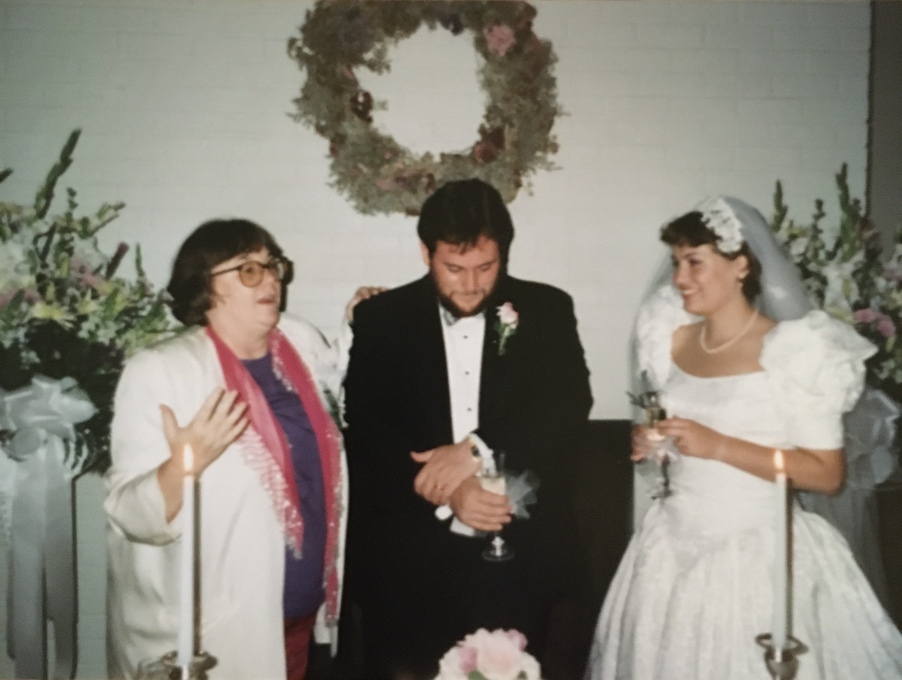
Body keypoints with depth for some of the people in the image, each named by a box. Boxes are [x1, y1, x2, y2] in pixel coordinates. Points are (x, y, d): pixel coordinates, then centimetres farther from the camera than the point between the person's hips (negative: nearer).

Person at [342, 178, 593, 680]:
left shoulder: (547, 311, 2)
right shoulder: (380, 319, 1)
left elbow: (569, 406, -8)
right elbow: (364, 431, -5)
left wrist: (477, 448, -21)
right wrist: (446, 493, -19)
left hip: (517, 553, 1)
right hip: (409, 555, 0)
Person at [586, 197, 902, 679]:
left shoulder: (796, 349, -13)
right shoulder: (671, 338, 4)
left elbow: (827, 474, -14)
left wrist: (719, 447, -22)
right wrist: (652, 442, -2)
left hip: (756, 552, -5)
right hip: (677, 543, 6)